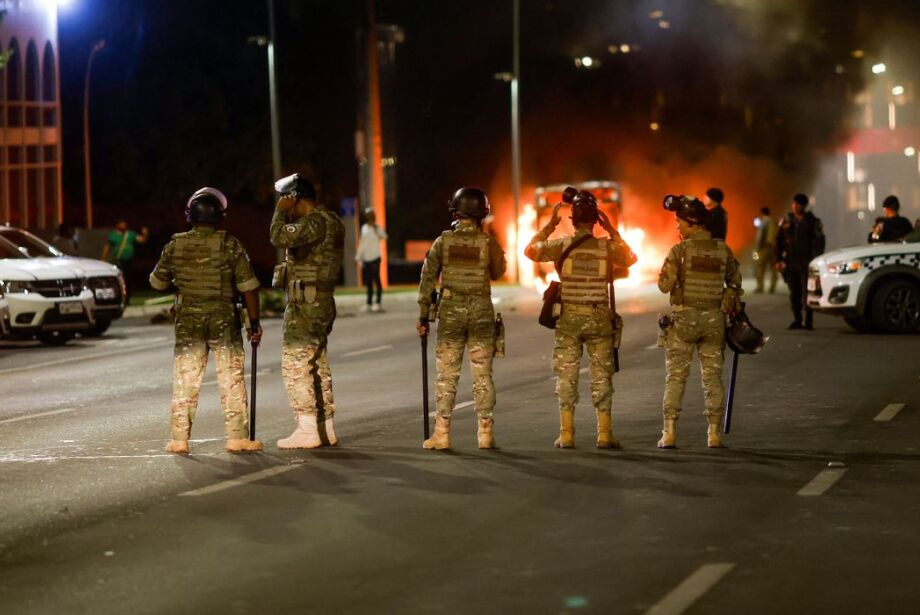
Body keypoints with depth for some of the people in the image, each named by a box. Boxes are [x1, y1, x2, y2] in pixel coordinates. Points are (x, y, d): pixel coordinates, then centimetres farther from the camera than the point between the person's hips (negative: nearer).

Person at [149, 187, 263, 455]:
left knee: (185, 381, 8)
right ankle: (237, 437, 4)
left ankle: (179, 439, 7)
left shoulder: (176, 245, -1)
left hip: (188, 322, 2)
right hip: (224, 321, -2)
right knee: (232, 380, 5)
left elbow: (157, 282, 11)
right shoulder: (229, 245, -8)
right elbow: (248, 286, -8)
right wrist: (254, 322, 0)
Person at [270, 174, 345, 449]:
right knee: (318, 365, 13)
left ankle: (307, 430, -9)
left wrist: (280, 211, -12)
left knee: (295, 365, -8)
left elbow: (279, 237, -28)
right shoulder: (331, 221, 16)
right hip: (322, 303, 10)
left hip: (306, 304, -10)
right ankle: (326, 429, 17)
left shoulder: (317, 221, -16)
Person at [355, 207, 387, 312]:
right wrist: (358, 256, 17)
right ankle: (369, 303, 14)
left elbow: (384, 237, -13)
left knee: (376, 280, -3)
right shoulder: (364, 228, 13)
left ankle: (377, 303, 2)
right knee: (368, 282, 9)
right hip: (366, 259, 5)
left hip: (374, 257, -5)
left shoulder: (377, 228, -2)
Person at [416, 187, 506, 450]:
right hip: (481, 311, 0)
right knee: (482, 375, 5)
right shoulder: (489, 243, -5)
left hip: (450, 311, 0)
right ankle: (485, 433, 6)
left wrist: (423, 316, 5)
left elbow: (428, 279, -1)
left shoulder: (443, 242, -3)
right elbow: (497, 273, 12)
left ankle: (442, 434, 3)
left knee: (447, 375, 4)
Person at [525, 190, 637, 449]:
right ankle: (604, 434, 6)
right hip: (599, 317, 0)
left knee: (566, 376, 6)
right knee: (601, 376, 7)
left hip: (569, 318, 0)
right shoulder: (607, 246, -4)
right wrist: (612, 231, 16)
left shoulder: (561, 245, -6)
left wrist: (549, 225, 17)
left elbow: (530, 250, 11)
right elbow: (630, 258, 17)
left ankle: (566, 434, 4)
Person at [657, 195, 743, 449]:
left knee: (675, 376, 3)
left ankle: (669, 433, -1)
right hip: (714, 318, 3)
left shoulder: (680, 250, -10)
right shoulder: (723, 250, 2)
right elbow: (735, 282, 12)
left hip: (684, 317, -3)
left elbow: (665, 285, -11)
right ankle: (714, 433, 6)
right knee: (712, 376, 8)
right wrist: (734, 309, 25)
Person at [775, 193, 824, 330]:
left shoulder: (813, 222, 3)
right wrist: (778, 259, 6)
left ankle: (808, 321, -9)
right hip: (790, 263, 4)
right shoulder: (786, 221, 12)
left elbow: (818, 242, -1)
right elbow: (779, 241, 14)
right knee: (794, 293, 5)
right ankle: (797, 320, 12)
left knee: (806, 292, -9)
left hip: (806, 262, -4)